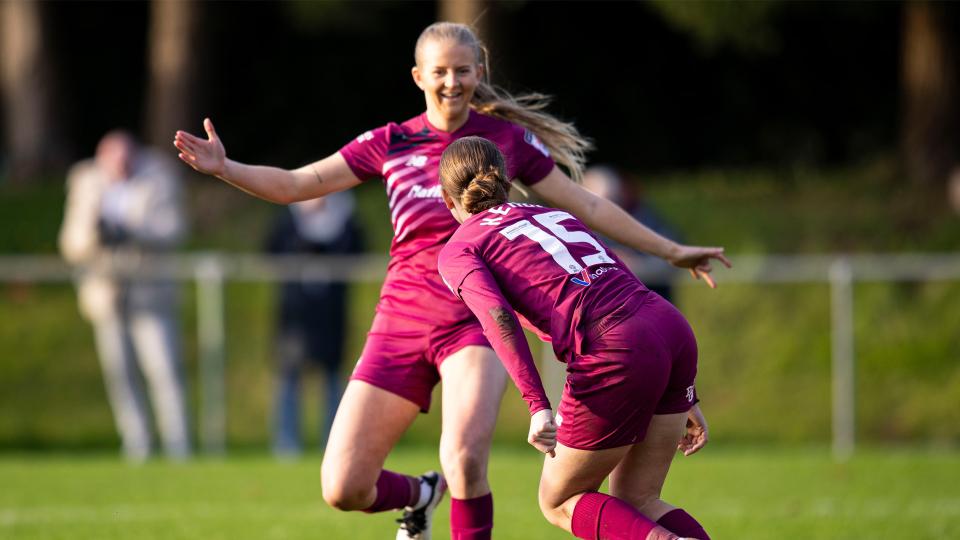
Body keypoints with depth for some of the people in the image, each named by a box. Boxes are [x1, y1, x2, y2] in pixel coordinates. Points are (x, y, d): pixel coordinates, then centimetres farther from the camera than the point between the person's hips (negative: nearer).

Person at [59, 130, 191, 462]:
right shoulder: (86, 188, 8)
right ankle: (137, 450, 6)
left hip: (149, 294, -3)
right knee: (120, 375, 0)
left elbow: (172, 231, -8)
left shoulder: (157, 182, 1)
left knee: (164, 370, -12)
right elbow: (71, 245, 7)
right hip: (106, 294, 3)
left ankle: (179, 450, -10)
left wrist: (130, 233, -22)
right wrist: (94, 235, -15)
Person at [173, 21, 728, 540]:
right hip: (402, 319, 3)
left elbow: (585, 205, 15)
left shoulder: (507, 138, 7)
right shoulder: (390, 144, 9)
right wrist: (223, 168, -9)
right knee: (344, 488, -4)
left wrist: (670, 251, 15)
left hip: (477, 319, -3)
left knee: (465, 461, -30)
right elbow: (294, 185, 8)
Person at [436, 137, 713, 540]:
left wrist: (538, 406, -19)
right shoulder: (553, 215, 29)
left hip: (617, 355, -6)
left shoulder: (458, 250, 11)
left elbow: (498, 317, -10)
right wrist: (685, 397, 28)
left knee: (559, 503, 14)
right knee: (637, 503, 19)